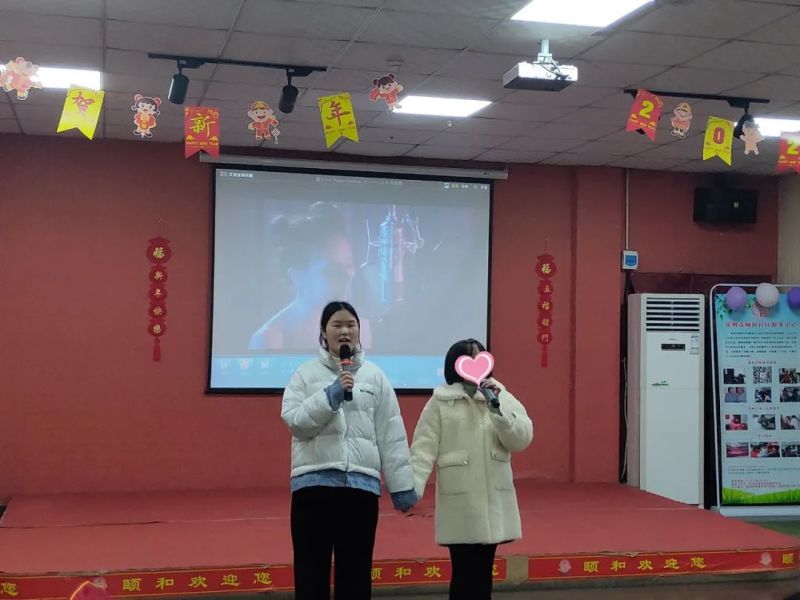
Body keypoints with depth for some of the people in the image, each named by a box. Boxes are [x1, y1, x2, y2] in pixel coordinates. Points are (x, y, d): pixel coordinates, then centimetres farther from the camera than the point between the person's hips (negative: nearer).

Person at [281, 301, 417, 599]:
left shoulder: (374, 376, 10)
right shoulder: (305, 374, 6)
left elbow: (391, 435, 8)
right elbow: (294, 421, -6)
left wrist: (402, 486, 5)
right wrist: (330, 396, -15)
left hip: (361, 483, 1)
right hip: (314, 481, -1)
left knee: (356, 574, 8)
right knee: (311, 573, 2)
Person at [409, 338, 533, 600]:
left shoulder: (502, 397, 8)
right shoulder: (440, 403, -2)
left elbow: (522, 440, -2)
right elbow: (424, 449, -7)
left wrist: (498, 408, -15)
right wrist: (412, 488, -19)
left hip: (494, 501, 3)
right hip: (459, 502, -3)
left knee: (483, 571, 11)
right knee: (464, 572, -1)